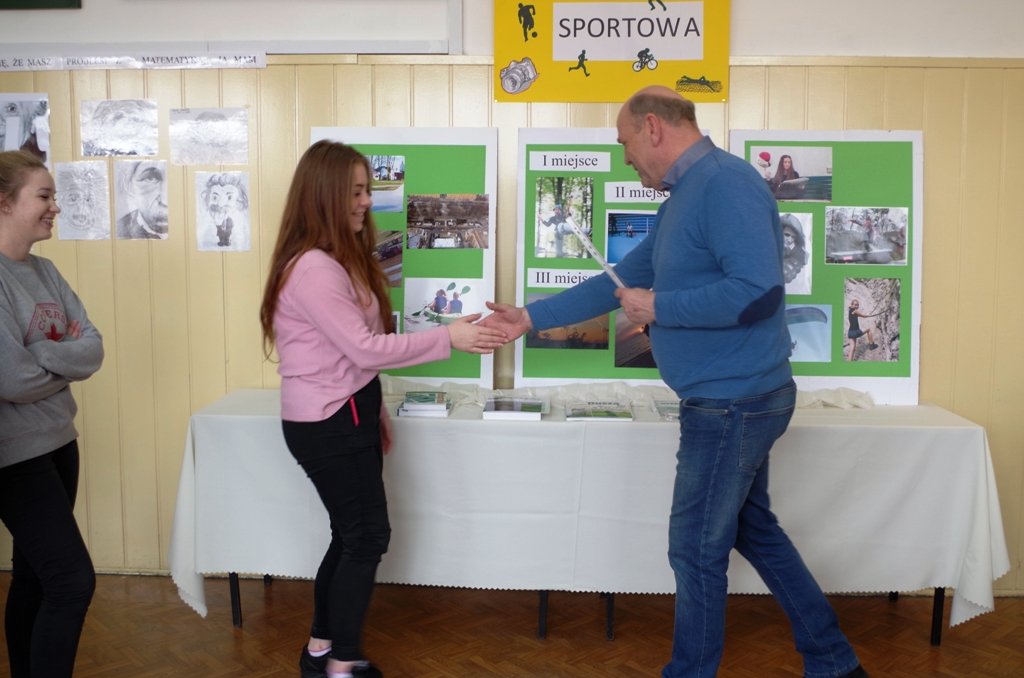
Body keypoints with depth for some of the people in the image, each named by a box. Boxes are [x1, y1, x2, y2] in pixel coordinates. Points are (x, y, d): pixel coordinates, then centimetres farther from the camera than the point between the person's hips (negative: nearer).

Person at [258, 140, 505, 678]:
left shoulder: (340, 260, 13)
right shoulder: (312, 268, -21)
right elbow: (365, 349, -23)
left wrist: (374, 411, 16)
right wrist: (448, 338, -21)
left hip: (347, 415, 10)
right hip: (326, 424, -10)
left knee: (352, 536, 14)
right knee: (368, 537, -2)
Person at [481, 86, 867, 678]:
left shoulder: (726, 182, -18)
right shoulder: (685, 197, 14)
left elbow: (759, 290, -29)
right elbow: (622, 279, 17)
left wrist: (658, 308, -18)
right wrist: (530, 318, 15)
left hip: (733, 402, -10)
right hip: (736, 399, 10)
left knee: (698, 551, 4)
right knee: (755, 530, 20)